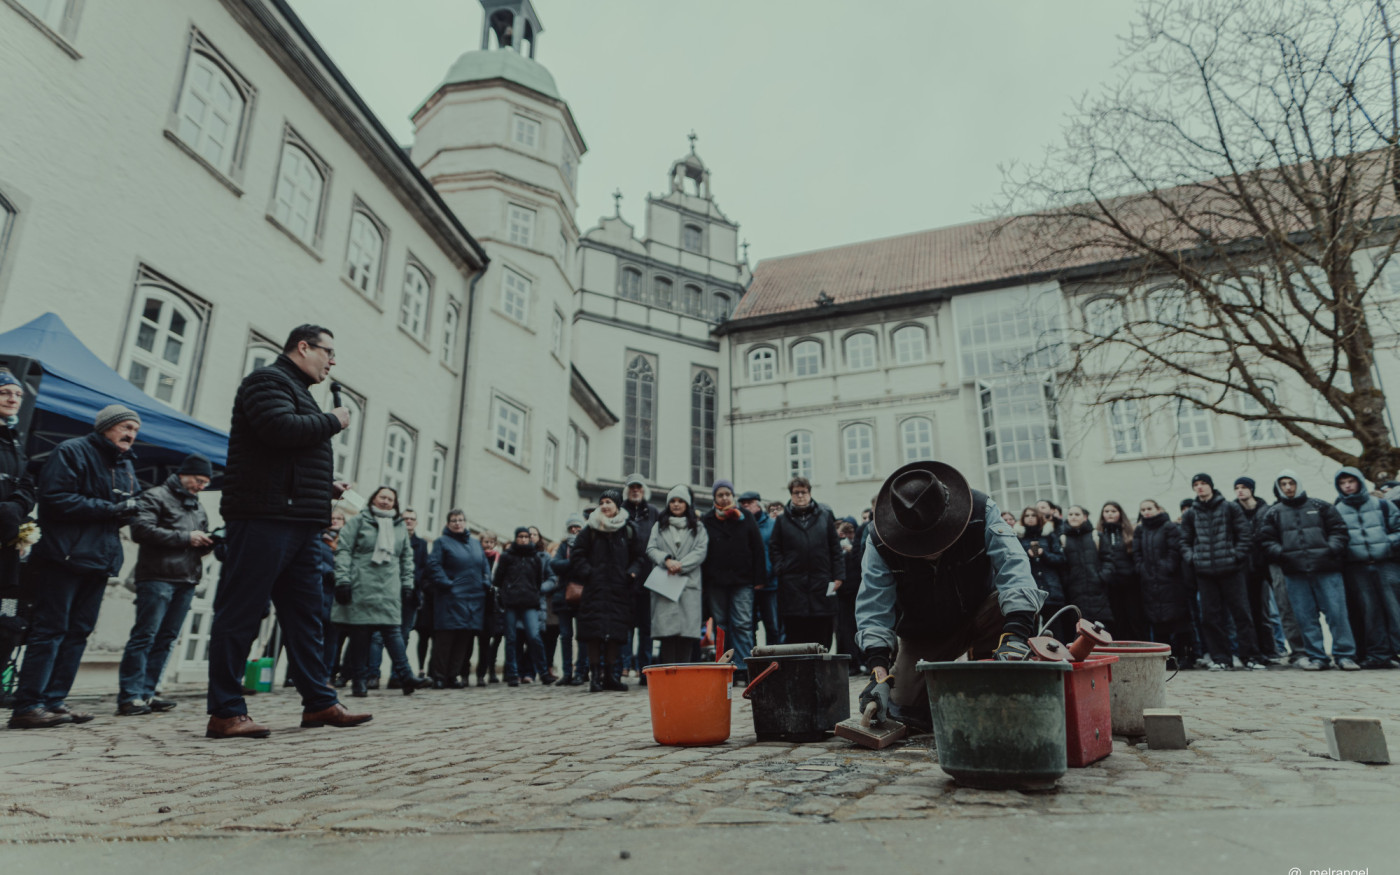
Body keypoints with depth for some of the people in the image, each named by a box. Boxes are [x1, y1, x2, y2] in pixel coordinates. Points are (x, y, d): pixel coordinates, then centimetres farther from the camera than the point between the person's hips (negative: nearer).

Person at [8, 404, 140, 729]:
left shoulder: (126, 466, 20)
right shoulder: (71, 452, -5)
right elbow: (55, 499, -14)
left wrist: (126, 512, 0)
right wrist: (110, 508, -16)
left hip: (100, 560, 8)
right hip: (65, 556, -8)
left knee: (78, 632, 8)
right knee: (50, 629, -7)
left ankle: (54, 701, 13)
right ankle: (27, 705, -3)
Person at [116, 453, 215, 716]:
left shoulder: (198, 509, 24)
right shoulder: (155, 497, 1)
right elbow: (141, 530, -14)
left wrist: (209, 542, 0)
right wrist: (186, 537, -15)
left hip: (186, 581, 7)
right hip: (157, 577, -7)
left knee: (166, 639, 6)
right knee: (145, 635, -7)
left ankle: (146, 693, 11)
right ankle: (129, 696, -3)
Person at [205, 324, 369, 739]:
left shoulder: (298, 391, 26)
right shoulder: (268, 381, -3)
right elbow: (281, 429, -22)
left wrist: (328, 486, 15)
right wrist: (333, 421, -7)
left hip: (299, 523, 10)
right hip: (264, 519, -10)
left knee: (305, 616, 10)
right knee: (240, 614, -4)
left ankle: (319, 702, 15)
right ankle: (225, 713, 2)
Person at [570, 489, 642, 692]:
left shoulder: (628, 530, 9)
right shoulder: (590, 529, 6)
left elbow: (637, 557, 14)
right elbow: (576, 556, 5)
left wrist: (631, 572, -4)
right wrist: (588, 573, -8)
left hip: (619, 590, 2)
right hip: (596, 589, -1)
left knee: (616, 633, 2)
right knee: (594, 631, -7)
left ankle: (609, 675, 14)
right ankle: (596, 676, 1)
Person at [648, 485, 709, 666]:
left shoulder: (698, 528, 16)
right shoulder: (659, 526, 20)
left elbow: (701, 551, 3)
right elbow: (651, 549, 8)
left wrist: (680, 566, -10)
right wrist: (667, 560, -11)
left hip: (689, 584, 0)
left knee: (688, 629, -7)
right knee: (667, 630, -8)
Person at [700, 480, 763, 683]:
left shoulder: (745, 518, 7)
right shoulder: (707, 521, 7)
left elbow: (758, 549, 5)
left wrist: (759, 579, -1)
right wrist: (703, 581, -2)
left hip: (742, 582, -1)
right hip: (716, 582, 1)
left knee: (743, 625, -5)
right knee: (720, 626, 5)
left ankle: (742, 668, -2)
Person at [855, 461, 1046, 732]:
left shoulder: (982, 511, -27)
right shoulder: (880, 542, -26)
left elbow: (1013, 567, -37)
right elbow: (873, 608, -29)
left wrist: (1015, 636, -52)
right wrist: (879, 672, -42)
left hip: (979, 615, 0)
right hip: (922, 634, 1)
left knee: (1007, 601, -35)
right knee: (904, 710, -13)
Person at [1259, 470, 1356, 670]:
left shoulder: (1319, 506, 11)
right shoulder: (1273, 513, 13)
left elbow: (1339, 530, 7)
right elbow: (1267, 541, 9)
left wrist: (1333, 549, -8)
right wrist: (1281, 553, -8)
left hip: (1326, 570, -1)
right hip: (1295, 572, 1)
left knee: (1336, 611, -3)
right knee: (1305, 616, 2)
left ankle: (1345, 655, 6)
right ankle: (1316, 657, 9)